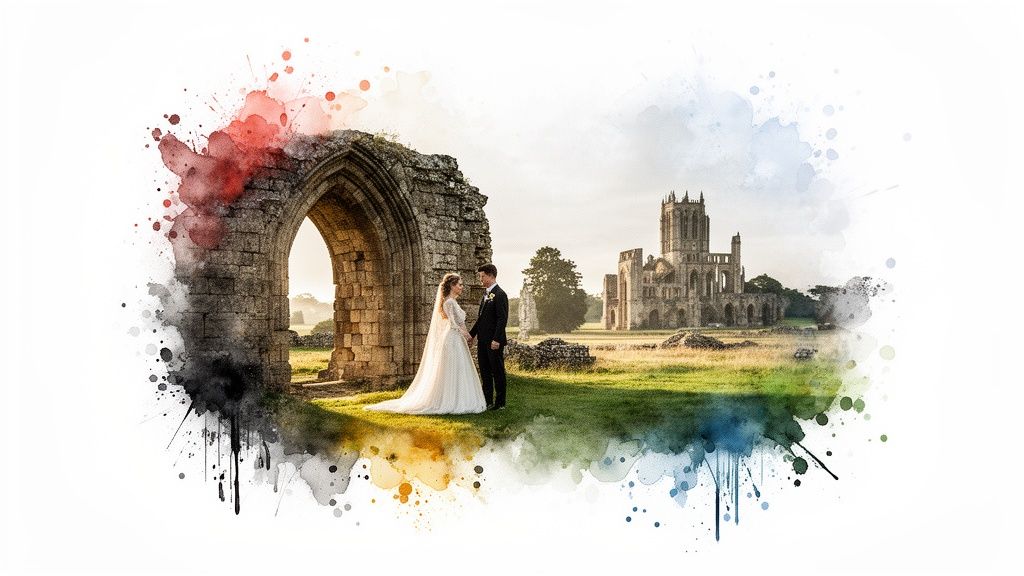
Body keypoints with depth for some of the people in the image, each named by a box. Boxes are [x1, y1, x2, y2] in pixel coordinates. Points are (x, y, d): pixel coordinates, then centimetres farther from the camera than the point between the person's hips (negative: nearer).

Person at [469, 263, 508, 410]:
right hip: (482, 340, 9)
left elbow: (502, 319, -18)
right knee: (485, 372, 13)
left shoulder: (500, 294, -13)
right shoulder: (486, 294, 15)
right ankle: (487, 402, 21)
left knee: (497, 372, 1)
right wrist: (471, 333, 16)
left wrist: (496, 340, -23)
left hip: (494, 342, -9)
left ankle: (500, 403, 10)